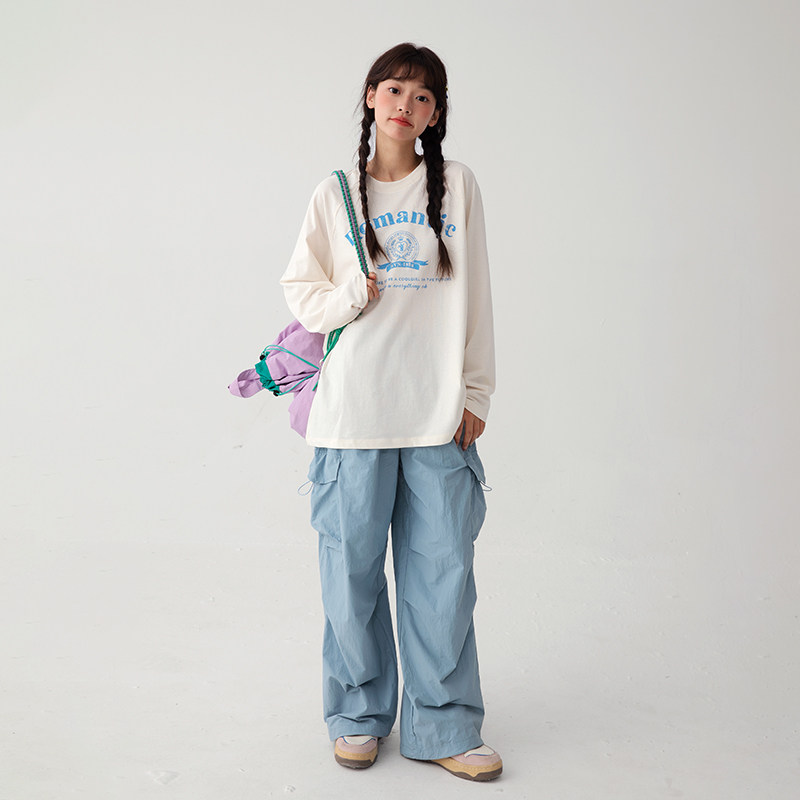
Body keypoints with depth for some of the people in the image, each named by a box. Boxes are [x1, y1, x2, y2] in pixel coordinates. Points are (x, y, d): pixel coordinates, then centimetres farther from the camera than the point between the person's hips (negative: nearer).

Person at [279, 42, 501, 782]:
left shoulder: (456, 186, 7)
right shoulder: (336, 194, 7)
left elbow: (476, 297, 8)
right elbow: (300, 289, 11)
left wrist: (476, 392, 4)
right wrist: (346, 297, -10)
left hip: (439, 414, 0)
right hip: (354, 409, 0)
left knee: (443, 570, 2)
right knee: (352, 567, 5)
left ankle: (444, 727, 16)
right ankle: (359, 714, 24)